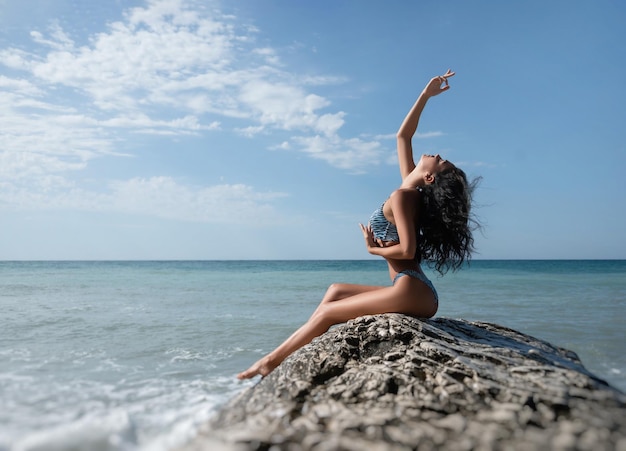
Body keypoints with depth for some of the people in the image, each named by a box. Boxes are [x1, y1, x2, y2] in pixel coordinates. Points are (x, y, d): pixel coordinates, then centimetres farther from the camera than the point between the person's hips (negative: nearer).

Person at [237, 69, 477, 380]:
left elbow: (407, 250, -22)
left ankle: (272, 361, 5)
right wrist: (425, 96, 19)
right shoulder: (413, 191, 11)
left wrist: (374, 249, -4)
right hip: (416, 292, 9)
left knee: (327, 313, -5)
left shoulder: (402, 196, -12)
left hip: (412, 291, -9)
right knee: (336, 290, 18)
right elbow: (402, 136, 18)